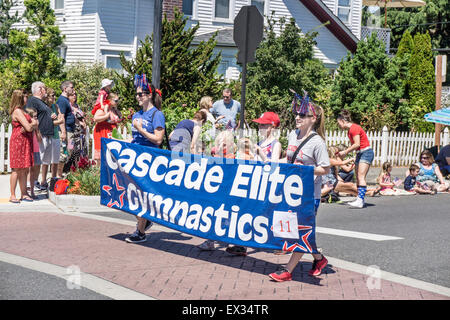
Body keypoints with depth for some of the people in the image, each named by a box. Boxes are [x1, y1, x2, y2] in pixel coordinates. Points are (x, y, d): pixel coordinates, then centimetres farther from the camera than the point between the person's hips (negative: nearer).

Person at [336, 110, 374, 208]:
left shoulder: (354, 128, -15)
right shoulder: (350, 130, 14)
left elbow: (357, 144, -20)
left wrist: (345, 152, -13)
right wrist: (344, 152, 7)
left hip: (366, 152, -10)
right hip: (359, 154, 10)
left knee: (361, 177, -17)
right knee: (358, 178, 7)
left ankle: (360, 200, -23)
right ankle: (359, 199, 9)